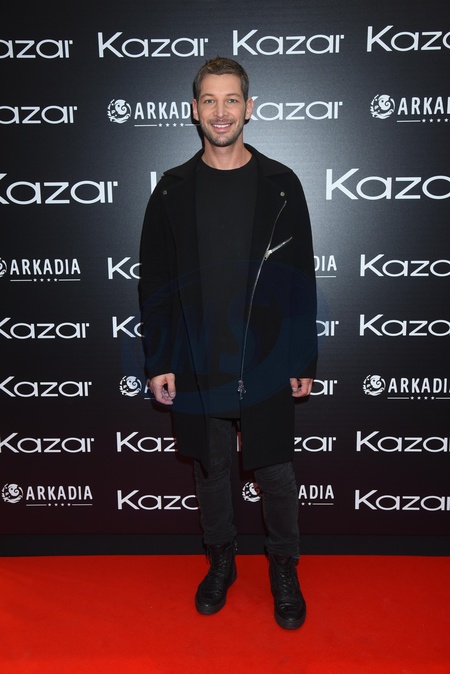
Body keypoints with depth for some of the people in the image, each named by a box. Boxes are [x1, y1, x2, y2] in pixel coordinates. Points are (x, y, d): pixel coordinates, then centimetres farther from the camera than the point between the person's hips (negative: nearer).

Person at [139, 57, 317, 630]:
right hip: (196, 364, 2)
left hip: (265, 362, -1)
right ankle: (221, 561, 39)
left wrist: (303, 361, -2)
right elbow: (154, 283, 3)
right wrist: (159, 362, -2)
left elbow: (300, 279, 1)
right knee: (210, 470, 16)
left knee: (274, 472, 9)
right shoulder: (172, 190, 3)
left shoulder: (280, 185, 0)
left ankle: (283, 569, 33)